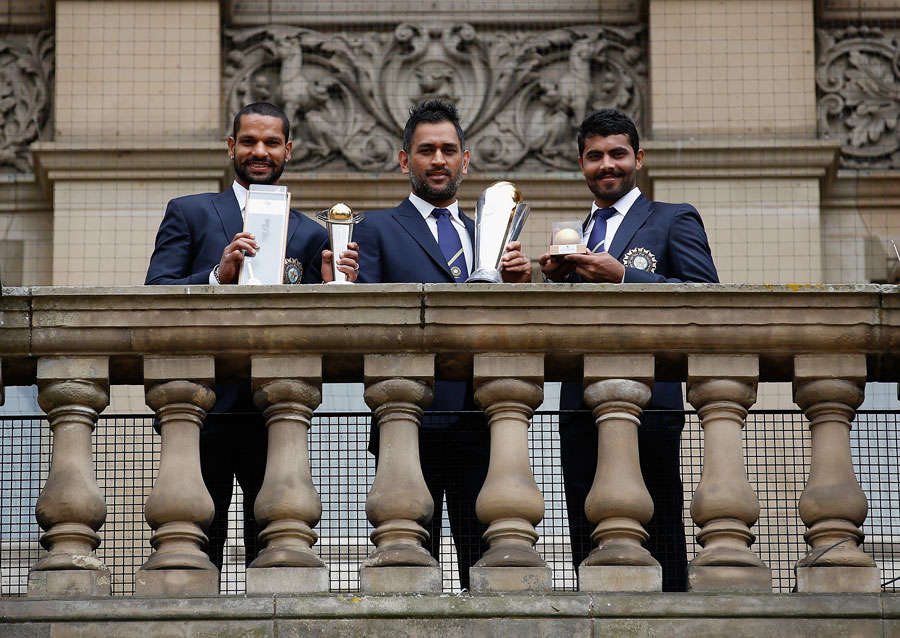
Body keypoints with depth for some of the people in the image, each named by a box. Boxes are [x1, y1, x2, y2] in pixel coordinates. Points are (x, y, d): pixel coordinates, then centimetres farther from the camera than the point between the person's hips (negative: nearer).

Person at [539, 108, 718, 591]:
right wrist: (554, 280, 2)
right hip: (581, 407, 6)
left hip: (646, 402, -6)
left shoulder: (674, 220, 6)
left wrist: (623, 276, -14)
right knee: (589, 551, 4)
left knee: (658, 542, -7)